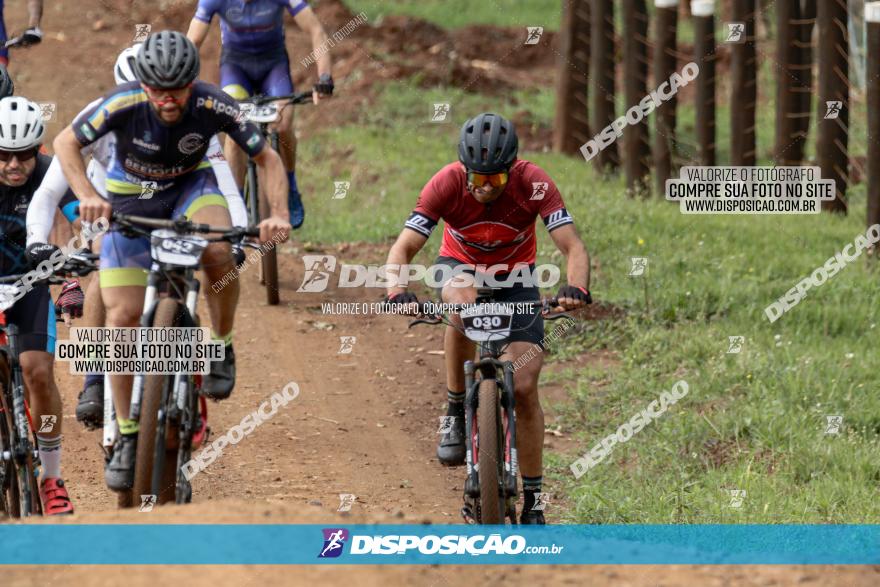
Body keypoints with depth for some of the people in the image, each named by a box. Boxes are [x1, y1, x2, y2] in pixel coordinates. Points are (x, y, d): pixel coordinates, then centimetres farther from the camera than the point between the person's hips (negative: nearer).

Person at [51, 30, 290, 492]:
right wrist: (87, 196, -34)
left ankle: (222, 349, -7)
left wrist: (278, 214, -33)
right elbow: (65, 143, -17)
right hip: (129, 199, 0)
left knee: (219, 253, -34)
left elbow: (268, 159, -16)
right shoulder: (123, 104, -29)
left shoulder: (214, 106, -27)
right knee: (123, 315, -11)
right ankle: (127, 436, 3)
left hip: (190, 185, 0)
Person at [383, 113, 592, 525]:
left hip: (515, 276, 0)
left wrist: (576, 288, -52)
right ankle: (456, 413, -20)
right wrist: (398, 291, -50)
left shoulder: (533, 184, -29)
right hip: (460, 266, 0)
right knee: (462, 304, -39)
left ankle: (533, 502, 1)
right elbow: (403, 248, -30)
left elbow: (573, 247, -31)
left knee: (524, 387, -10)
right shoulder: (446, 184, -28)